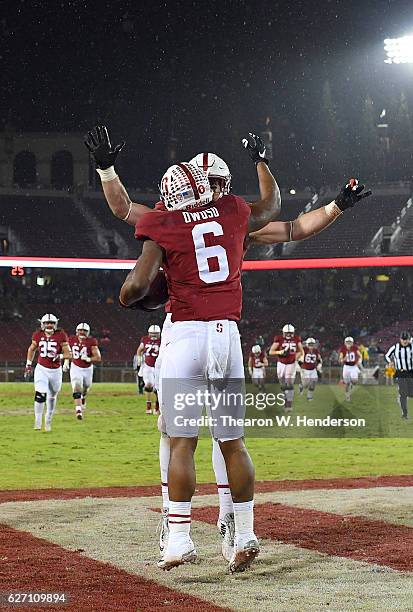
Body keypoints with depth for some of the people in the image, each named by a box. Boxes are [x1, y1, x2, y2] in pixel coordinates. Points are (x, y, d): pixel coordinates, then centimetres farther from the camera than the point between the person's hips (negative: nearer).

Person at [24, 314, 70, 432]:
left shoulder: (61, 335, -6)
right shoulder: (38, 335, 0)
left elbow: (67, 352, -4)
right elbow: (32, 349, 16)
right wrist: (28, 364, 15)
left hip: (56, 370, 1)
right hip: (41, 369, 0)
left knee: (52, 397, 14)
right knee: (40, 395, -17)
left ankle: (48, 421, 32)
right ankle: (38, 421, -6)